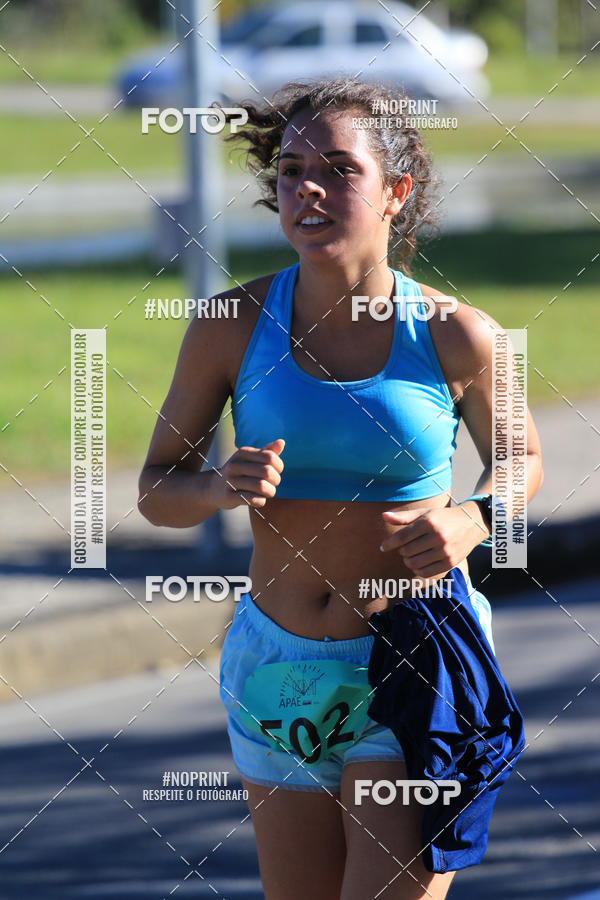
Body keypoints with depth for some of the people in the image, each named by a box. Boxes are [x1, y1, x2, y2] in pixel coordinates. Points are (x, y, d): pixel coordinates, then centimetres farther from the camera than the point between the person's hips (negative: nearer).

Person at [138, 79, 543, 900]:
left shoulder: (454, 336, -10)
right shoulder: (231, 329, -6)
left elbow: (520, 458, 9)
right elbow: (156, 491, 4)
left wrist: (471, 520, -12)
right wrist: (223, 488, -18)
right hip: (279, 671, 3)